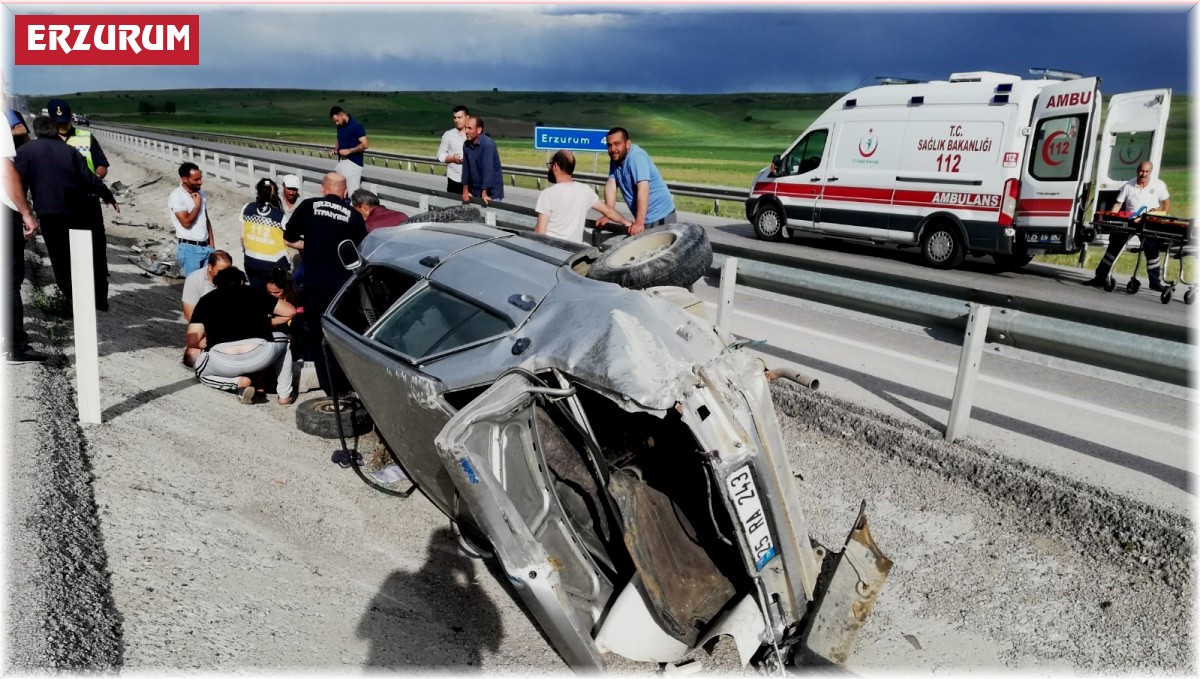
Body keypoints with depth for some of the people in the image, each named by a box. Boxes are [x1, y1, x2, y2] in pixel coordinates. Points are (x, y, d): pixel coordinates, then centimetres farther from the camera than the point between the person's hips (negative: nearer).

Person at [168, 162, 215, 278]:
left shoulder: (201, 193, 10)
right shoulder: (176, 197, -12)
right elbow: (186, 222, -19)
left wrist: (211, 243, 13)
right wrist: (197, 204, -9)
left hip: (206, 247, 6)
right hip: (189, 249, -6)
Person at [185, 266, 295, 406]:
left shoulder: (206, 300, 18)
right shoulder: (255, 292, 18)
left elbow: (192, 342, 14)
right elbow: (290, 311, 20)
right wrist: (268, 322, 35)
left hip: (223, 362, 0)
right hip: (259, 356, 0)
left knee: (191, 356, 34)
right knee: (281, 339, 34)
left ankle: (238, 382, 9)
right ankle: (285, 395, 28)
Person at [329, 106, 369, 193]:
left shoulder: (356, 126, -11)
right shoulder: (339, 127, 12)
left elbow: (365, 145, -16)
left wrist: (349, 151, -21)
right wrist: (335, 150, 7)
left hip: (353, 163, -8)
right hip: (341, 162, 8)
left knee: (352, 191, -11)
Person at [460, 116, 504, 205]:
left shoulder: (488, 144, -19)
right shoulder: (466, 144, 2)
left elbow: (488, 169, -24)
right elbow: (466, 168, 6)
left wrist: (484, 193, -28)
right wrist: (465, 190, 4)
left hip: (491, 193, -6)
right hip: (474, 192, 6)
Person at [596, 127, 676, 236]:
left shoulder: (636, 156, -21)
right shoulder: (615, 159, 4)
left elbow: (643, 189, -31)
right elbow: (611, 186, 0)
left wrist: (639, 222, -39)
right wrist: (607, 216, -9)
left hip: (660, 216, -8)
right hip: (643, 217, 8)